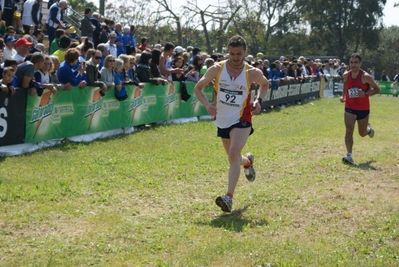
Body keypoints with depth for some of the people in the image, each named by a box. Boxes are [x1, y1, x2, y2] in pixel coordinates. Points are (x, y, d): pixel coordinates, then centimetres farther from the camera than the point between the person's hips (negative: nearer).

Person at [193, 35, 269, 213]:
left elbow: (265, 84, 13)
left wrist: (258, 100, -5)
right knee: (234, 159, 18)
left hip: (241, 120, -3)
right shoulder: (217, 69, -9)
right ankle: (247, 161, 56)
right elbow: (198, 88, 1)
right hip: (222, 121, 3)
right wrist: (207, 105, -17)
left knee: (233, 154, -25)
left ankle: (229, 197, -24)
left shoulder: (252, 73, -10)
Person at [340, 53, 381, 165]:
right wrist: (343, 97, 1)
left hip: (363, 109, -1)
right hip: (349, 108, 1)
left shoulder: (365, 76, -15)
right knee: (349, 130, -18)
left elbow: (377, 89, -9)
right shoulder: (346, 75, -3)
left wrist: (366, 94, -25)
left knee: (362, 133, 15)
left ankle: (368, 129, 52)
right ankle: (349, 156, -22)